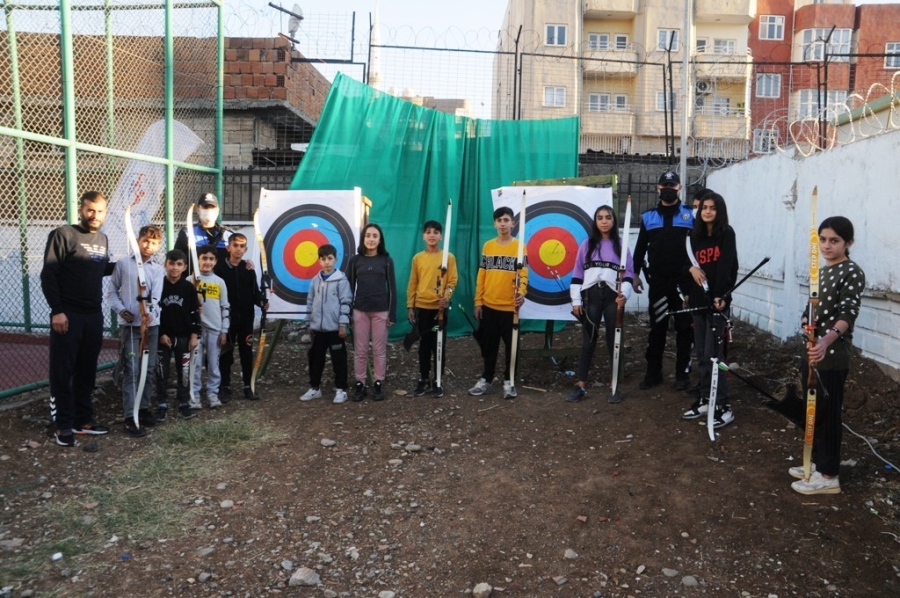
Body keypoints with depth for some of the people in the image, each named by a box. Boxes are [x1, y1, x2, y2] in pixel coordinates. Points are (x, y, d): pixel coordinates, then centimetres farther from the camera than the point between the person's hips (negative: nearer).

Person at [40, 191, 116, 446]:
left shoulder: (102, 239, 13)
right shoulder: (63, 234, -8)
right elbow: (48, 275, -12)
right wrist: (57, 310, -17)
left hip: (94, 316, 6)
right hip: (67, 315, -6)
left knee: (87, 372, 12)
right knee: (63, 373, 0)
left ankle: (83, 419, 22)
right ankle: (63, 425, 8)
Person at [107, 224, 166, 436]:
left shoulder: (158, 270, 5)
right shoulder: (123, 264, 3)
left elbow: (155, 297, -9)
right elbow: (112, 292, 8)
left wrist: (149, 312, -28)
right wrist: (121, 309, -9)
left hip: (151, 325, 3)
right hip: (129, 325, -2)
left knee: (149, 369, 9)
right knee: (132, 370, -6)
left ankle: (144, 407, 23)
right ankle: (130, 417, -4)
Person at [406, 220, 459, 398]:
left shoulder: (449, 257, 0)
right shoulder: (417, 258, 6)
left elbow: (453, 280, -2)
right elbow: (412, 283, 8)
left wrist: (447, 296, -19)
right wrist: (410, 306, 4)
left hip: (440, 307, -2)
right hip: (422, 307, 2)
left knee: (439, 345, 4)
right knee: (424, 345, 8)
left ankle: (438, 381, 13)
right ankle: (424, 379, 18)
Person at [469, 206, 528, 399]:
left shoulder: (519, 246, -2)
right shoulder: (488, 246, 8)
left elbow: (523, 273, -10)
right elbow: (481, 274, 8)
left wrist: (521, 293, -28)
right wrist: (478, 300, 5)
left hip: (510, 306, -3)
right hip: (489, 305, 3)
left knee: (511, 346, 5)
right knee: (489, 345, 11)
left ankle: (508, 381, 16)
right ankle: (486, 380, 21)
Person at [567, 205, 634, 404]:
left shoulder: (621, 245, 8)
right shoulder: (587, 244, 9)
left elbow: (629, 273, 3)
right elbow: (577, 273, 7)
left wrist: (624, 294, -15)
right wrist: (576, 301, 0)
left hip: (614, 297, 0)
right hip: (591, 296, 0)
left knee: (614, 341, 4)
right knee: (588, 341, 2)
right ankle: (581, 386, 6)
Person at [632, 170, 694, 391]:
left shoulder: (690, 215, 2)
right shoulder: (648, 217, 8)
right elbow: (640, 248, 14)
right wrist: (636, 273, 10)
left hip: (683, 281, -2)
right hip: (657, 281, 2)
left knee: (684, 328, 4)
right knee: (657, 328, 7)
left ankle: (682, 374, 12)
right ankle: (653, 373, 14)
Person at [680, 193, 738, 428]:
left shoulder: (726, 234, -4)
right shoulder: (695, 235, 12)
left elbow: (727, 266, -14)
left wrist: (721, 295, -25)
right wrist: (691, 268, -8)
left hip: (717, 300, -6)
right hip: (698, 299, 6)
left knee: (713, 354, -8)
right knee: (701, 353, 9)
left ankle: (723, 406, -2)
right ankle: (705, 400, 20)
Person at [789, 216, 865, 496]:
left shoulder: (852, 273, -12)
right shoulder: (823, 272, 14)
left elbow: (848, 313, -24)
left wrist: (826, 341, -41)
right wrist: (808, 324, -6)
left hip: (833, 355, -8)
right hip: (813, 351, 9)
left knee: (827, 414, -1)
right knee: (813, 411, 16)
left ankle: (828, 475, 9)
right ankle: (818, 462, 29)